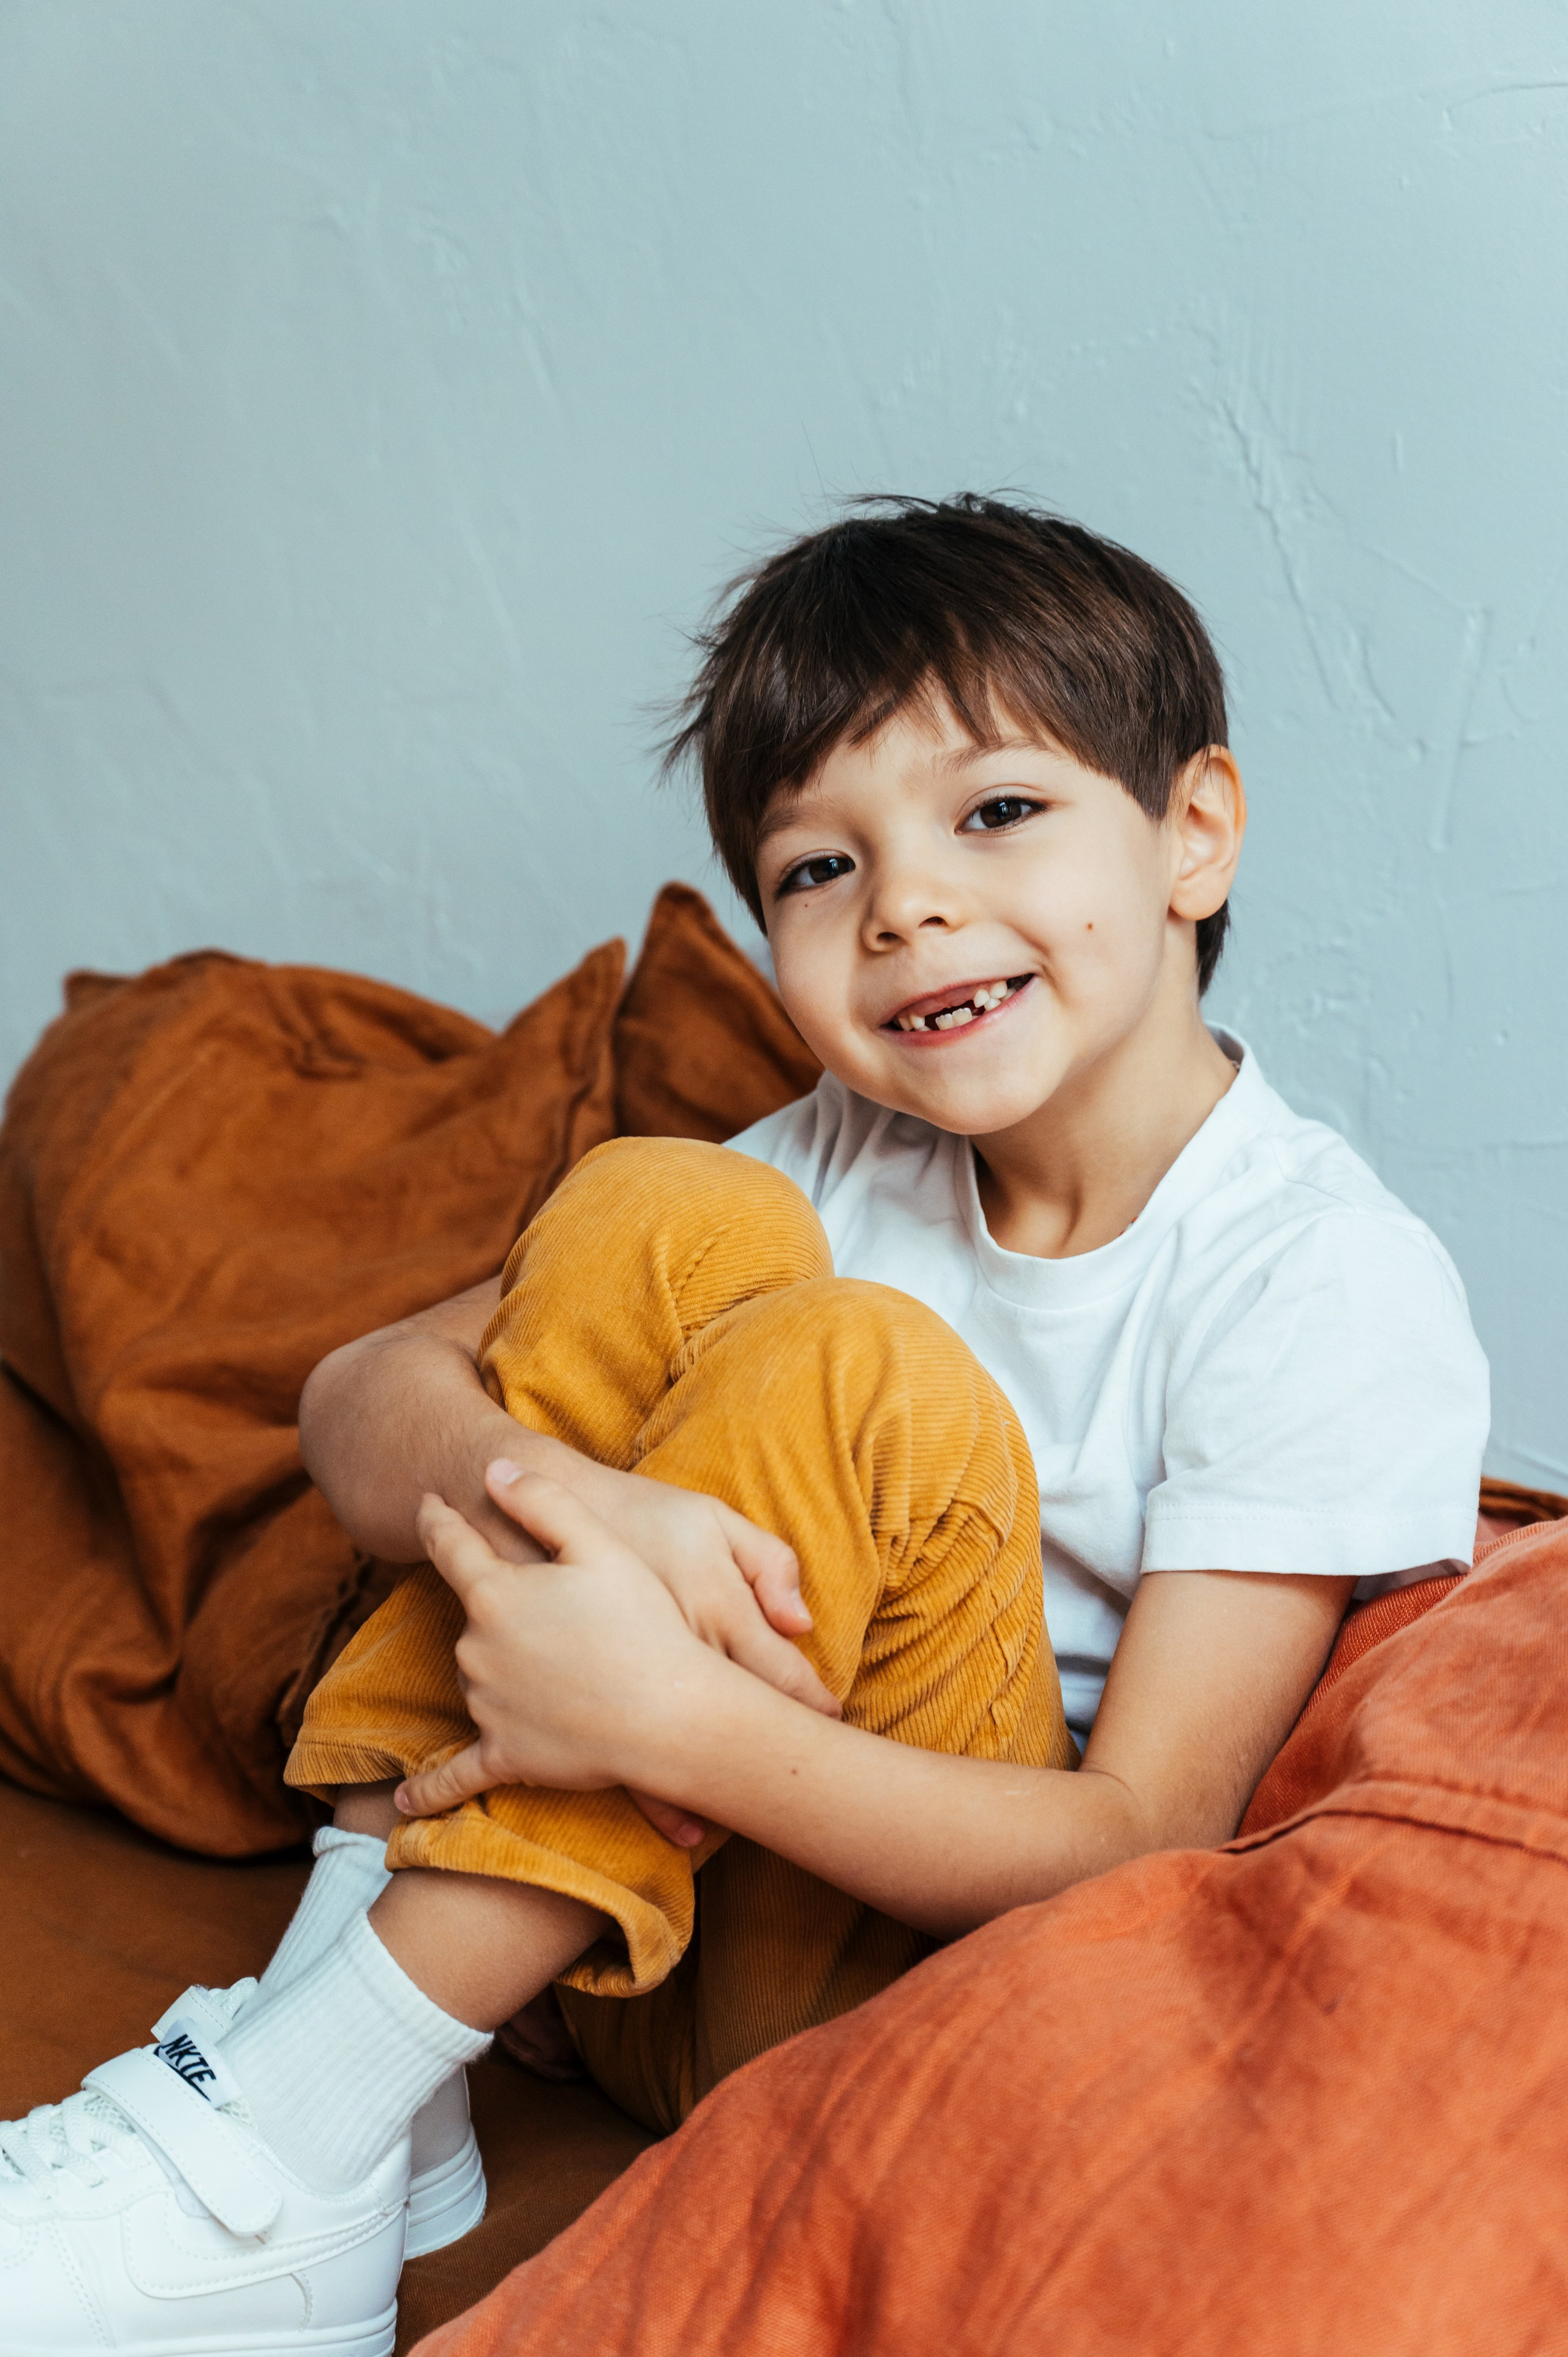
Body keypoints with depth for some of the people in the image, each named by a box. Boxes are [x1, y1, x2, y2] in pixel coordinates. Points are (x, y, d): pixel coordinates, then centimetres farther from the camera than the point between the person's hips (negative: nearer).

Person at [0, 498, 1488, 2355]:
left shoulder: (1338, 1290, -15)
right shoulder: (840, 1167, 0)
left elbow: (1145, 1844, -21)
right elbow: (356, 1406, -7)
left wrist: (674, 1720, -33)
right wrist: (543, 1491, -31)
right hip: (655, 1903, 4)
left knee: (842, 1367, -28)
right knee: (660, 1222, -16)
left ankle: (275, 2153, -23)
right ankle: (360, 2045, -17)